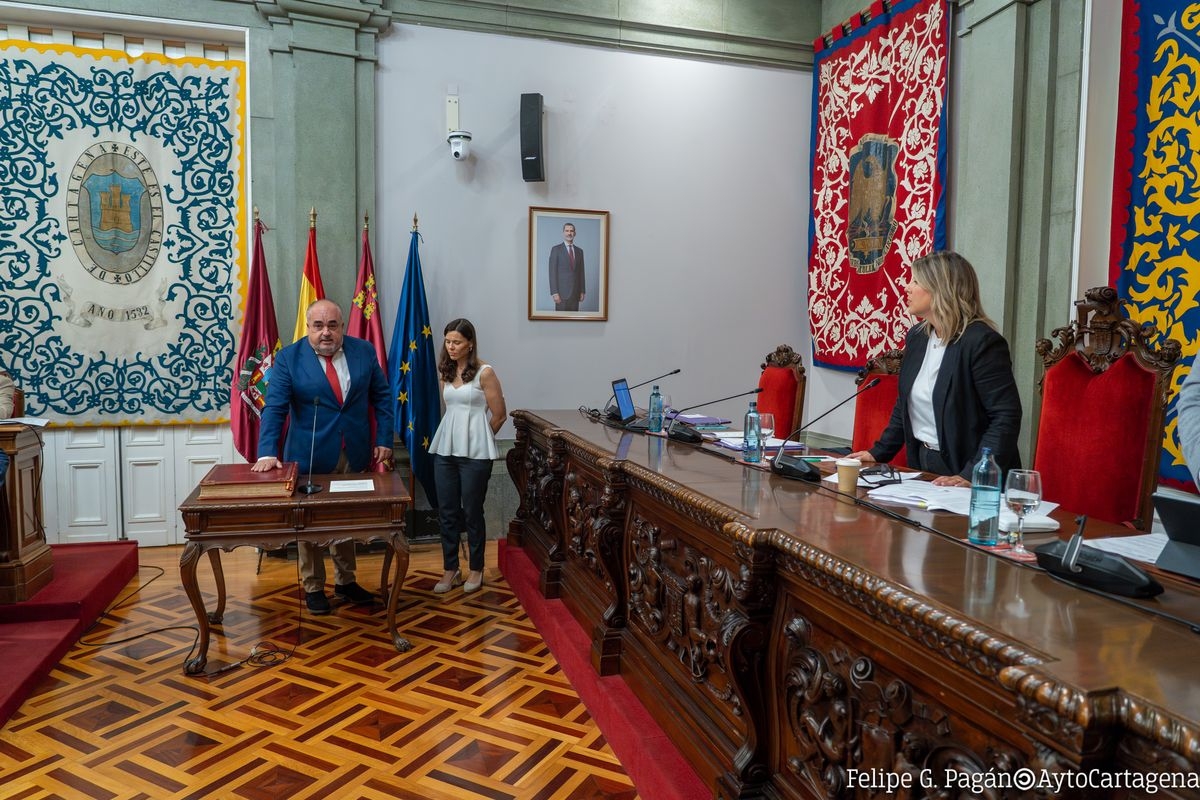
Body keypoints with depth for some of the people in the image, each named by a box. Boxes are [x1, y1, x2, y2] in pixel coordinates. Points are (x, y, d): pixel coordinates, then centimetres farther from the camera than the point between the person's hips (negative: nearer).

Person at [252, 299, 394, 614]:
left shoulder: (364, 351, 0)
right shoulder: (288, 358, -7)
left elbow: (382, 397, 6)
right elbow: (274, 408, -12)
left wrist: (384, 440, 0)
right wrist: (268, 453, -23)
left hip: (355, 455, 3)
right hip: (310, 456, -2)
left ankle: (345, 581, 31)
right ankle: (313, 588, 25)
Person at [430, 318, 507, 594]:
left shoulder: (485, 372, -9)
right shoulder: (445, 371, 9)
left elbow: (499, 415, -4)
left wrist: (477, 437, 7)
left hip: (474, 452, -5)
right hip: (445, 449, 5)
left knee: (472, 512, 5)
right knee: (446, 512, 9)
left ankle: (476, 569, 21)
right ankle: (451, 569, 22)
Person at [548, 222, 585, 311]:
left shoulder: (579, 251, 14)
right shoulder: (556, 249, -1)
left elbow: (581, 273, 15)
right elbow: (552, 272, -6)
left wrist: (582, 291, 8)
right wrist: (554, 293, -14)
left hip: (575, 293, 4)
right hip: (562, 292, -4)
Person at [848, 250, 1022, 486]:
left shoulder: (982, 342, -15)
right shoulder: (917, 336, 7)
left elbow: (1006, 416, -19)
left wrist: (972, 476, -26)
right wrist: (879, 452, 9)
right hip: (921, 463, 6)